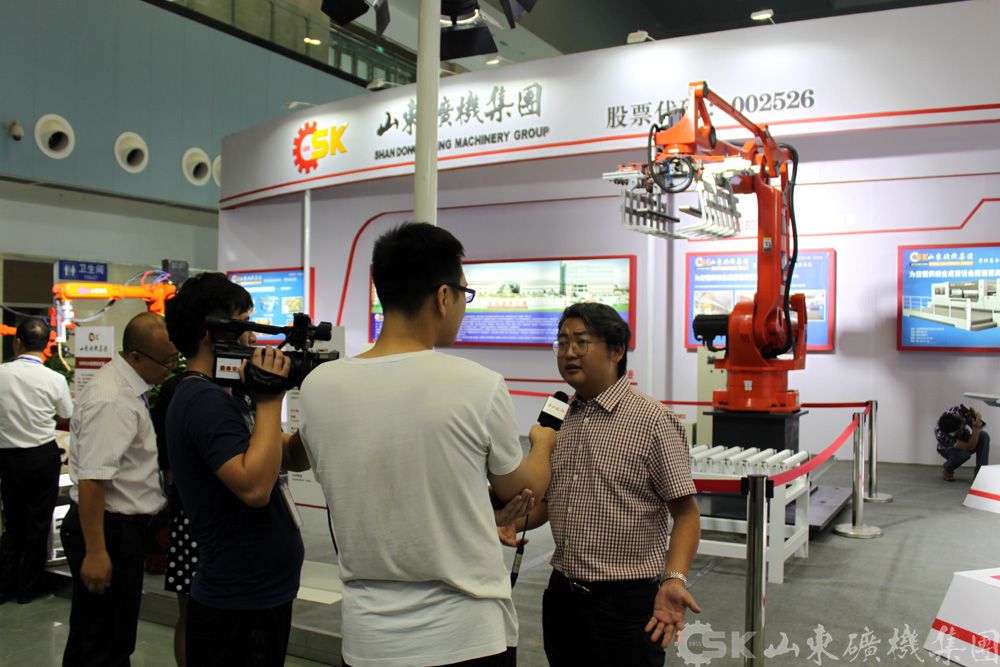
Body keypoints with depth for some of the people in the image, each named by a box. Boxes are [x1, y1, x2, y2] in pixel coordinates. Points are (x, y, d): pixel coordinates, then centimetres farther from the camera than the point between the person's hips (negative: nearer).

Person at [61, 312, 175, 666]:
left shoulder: (131, 387, 8)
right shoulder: (111, 400, -24)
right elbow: (91, 479, -27)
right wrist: (95, 552, -26)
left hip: (122, 526, 10)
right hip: (107, 530, -10)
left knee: (91, 635, 22)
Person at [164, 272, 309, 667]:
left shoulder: (221, 396, 11)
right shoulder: (204, 400, -19)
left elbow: (295, 459, 11)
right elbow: (254, 486, -31)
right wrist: (270, 400, -24)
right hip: (240, 603, -9)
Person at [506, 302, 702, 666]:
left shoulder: (653, 421, -12)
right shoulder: (557, 419, 6)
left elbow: (686, 513, -11)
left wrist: (674, 580, -25)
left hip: (627, 599, -5)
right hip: (562, 594, 6)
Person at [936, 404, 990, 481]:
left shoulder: (957, 410, -33)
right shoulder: (941, 434, -42)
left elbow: (977, 414, -14)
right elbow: (971, 447, -37)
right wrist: (976, 428, -49)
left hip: (964, 437, 5)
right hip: (948, 448, -5)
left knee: (984, 435, -27)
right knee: (964, 453, -39)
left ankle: (980, 474, -19)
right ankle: (947, 469, -4)